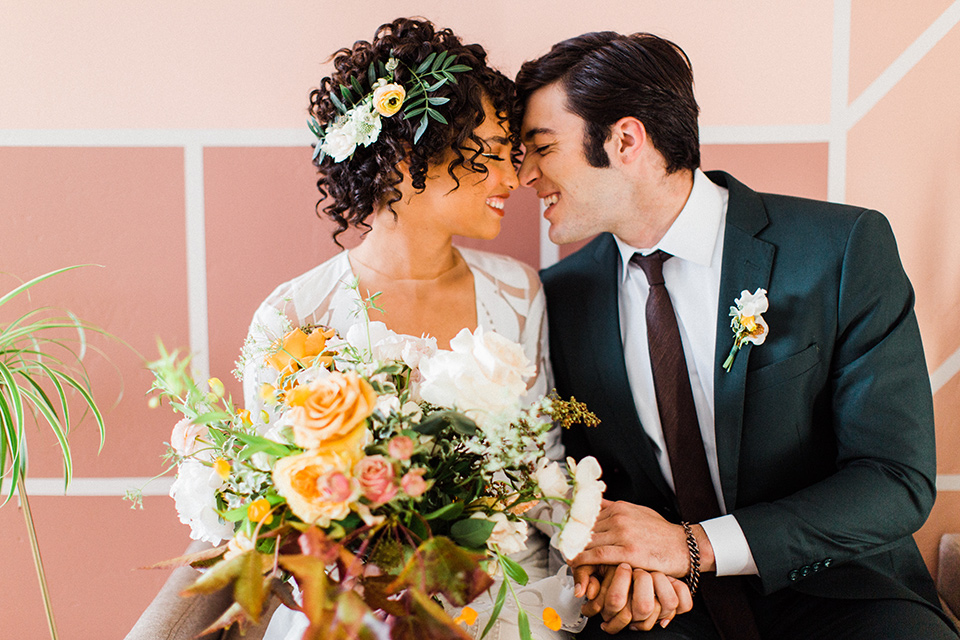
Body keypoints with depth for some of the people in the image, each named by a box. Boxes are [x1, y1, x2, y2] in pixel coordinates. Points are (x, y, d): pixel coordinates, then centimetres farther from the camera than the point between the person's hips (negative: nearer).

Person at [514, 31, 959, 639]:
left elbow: (898, 480, -12)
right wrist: (609, 556, -13)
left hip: (831, 590, 0)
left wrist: (695, 544, -21)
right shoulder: (559, 296, 3)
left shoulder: (845, 248, -9)